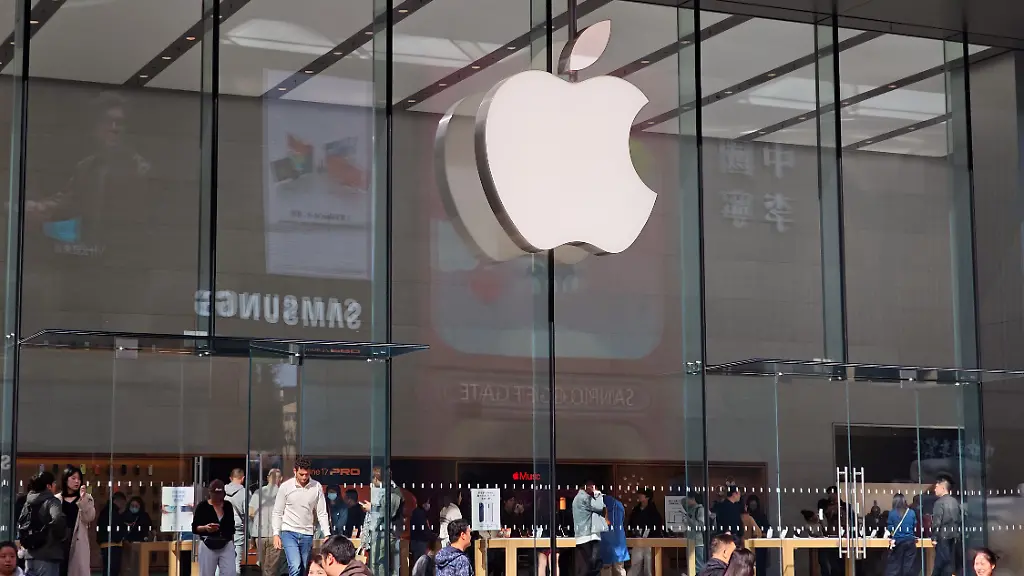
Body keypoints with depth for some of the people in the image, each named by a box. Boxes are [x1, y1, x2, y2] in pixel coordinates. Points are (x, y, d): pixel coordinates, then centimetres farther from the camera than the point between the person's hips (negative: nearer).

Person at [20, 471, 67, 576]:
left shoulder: (28, 502, 13)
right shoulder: (51, 501, -9)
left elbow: (20, 524, 18)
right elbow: (58, 520, -27)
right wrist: (62, 536, -10)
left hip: (30, 556, 7)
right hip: (47, 557, -7)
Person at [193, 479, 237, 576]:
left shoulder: (228, 506, 10)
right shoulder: (202, 506, -3)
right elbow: (194, 528, -4)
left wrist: (233, 544, 17)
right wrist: (205, 528, -23)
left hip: (226, 546, 3)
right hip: (208, 546, -3)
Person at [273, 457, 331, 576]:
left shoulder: (316, 487, -1)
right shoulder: (286, 486, -5)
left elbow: (322, 514, 3)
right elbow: (277, 512, 1)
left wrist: (327, 534, -6)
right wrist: (276, 534, -6)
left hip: (307, 534, 3)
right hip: (289, 532, -3)